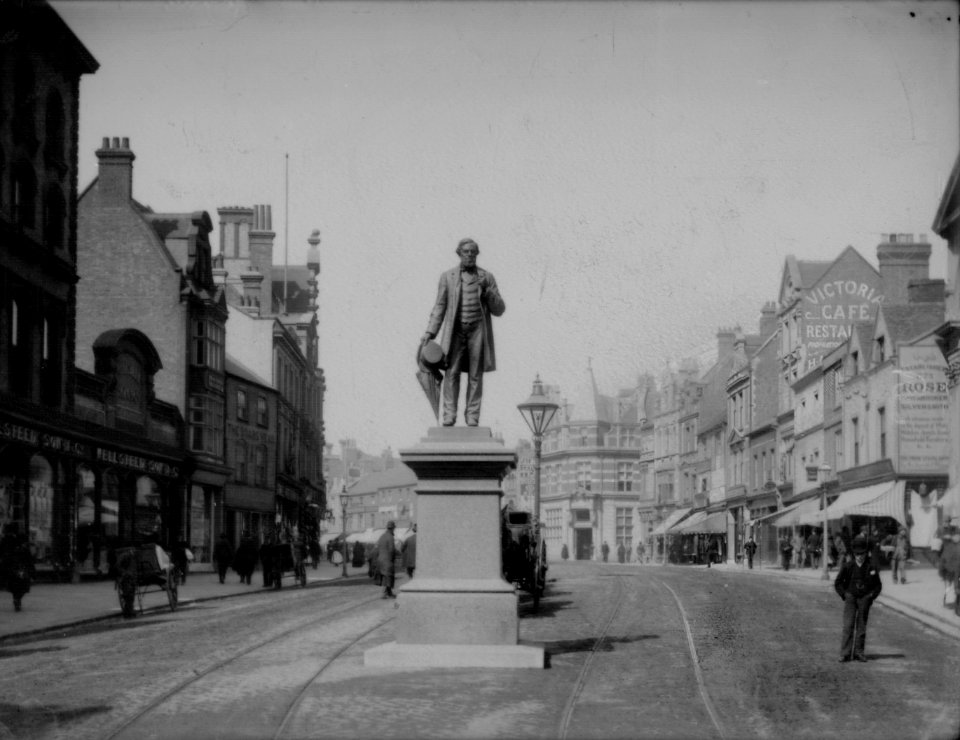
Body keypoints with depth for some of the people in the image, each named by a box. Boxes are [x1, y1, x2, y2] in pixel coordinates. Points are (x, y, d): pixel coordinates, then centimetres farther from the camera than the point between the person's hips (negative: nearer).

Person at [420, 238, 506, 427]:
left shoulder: (487, 277, 9)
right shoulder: (447, 277, 8)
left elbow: (499, 310, 6)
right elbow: (439, 307, 8)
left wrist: (486, 290, -10)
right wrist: (430, 332, -2)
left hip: (478, 331, 0)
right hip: (455, 331, 0)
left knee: (475, 376, -2)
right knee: (451, 372, -9)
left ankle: (472, 418, 0)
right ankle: (449, 416, -10)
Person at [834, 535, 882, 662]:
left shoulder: (871, 567, -1)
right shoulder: (847, 566, -3)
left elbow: (878, 585, 11)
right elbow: (838, 583, 6)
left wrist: (871, 596, -1)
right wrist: (845, 595, -2)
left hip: (864, 600, 1)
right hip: (850, 599, -1)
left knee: (861, 628, 5)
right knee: (848, 626, -9)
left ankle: (859, 653, 13)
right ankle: (845, 653, -9)